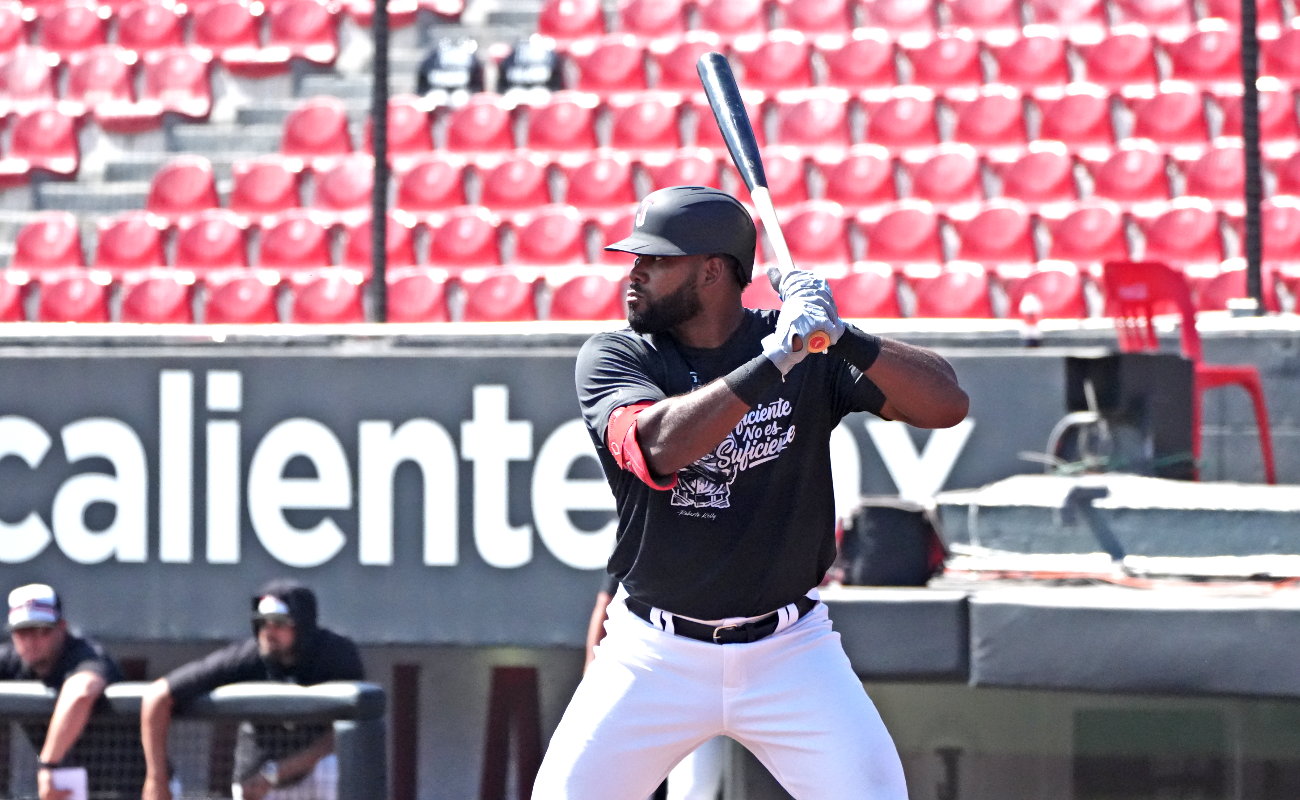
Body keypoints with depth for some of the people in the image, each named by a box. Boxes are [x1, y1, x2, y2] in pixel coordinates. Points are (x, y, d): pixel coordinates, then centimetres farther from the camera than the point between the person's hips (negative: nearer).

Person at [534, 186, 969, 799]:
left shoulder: (813, 359, -3)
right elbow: (656, 447, -25)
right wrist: (773, 362, -30)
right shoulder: (613, 357, -5)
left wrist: (846, 340, -28)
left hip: (789, 653, 0)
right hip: (655, 653, 0)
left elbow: (946, 404, -12)